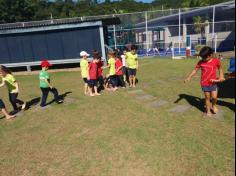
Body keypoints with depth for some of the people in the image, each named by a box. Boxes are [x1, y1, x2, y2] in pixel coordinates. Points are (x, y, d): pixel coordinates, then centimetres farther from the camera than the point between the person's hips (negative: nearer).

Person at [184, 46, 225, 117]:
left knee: (214, 97, -2)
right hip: (204, 83, 0)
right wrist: (189, 77, -4)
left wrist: (221, 77, -1)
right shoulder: (201, 62, -7)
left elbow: (220, 69, 9)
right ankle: (208, 111, 25)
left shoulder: (216, 61, -8)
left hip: (213, 83, 0)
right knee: (207, 97, 8)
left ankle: (214, 105, 32)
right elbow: (195, 70, 2)